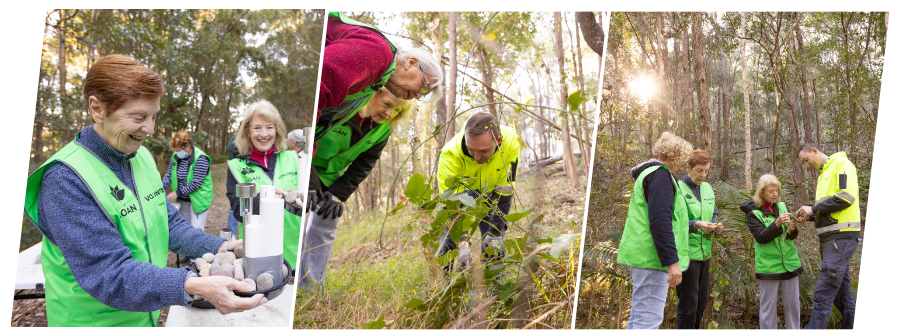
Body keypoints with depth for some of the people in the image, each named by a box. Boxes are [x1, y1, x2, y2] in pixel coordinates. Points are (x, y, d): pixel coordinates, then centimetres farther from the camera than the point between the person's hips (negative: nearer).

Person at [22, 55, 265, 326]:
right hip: (95, 322, -7)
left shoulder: (143, 157, 1)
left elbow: (169, 223, 6)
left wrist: (218, 248, -11)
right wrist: (193, 287, -42)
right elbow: (108, 274, -30)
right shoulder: (65, 179, -24)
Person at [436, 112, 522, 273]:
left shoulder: (511, 142, -34)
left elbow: (504, 194, -25)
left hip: (489, 196, 2)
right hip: (457, 195, -1)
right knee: (451, 239, -13)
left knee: (494, 246, -3)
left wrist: (495, 233, -24)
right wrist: (462, 244, -45)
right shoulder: (450, 154, -38)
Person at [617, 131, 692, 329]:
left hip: (642, 256, 11)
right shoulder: (660, 175, -12)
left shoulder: (648, 173, 20)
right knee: (649, 317, -10)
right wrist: (672, 261, -22)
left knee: (639, 315, 15)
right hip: (651, 258, -11)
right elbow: (660, 222, -21)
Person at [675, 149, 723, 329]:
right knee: (688, 304, -3)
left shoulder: (708, 188, 13)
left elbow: (714, 215, 20)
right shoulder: (677, 189, -10)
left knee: (701, 302, 15)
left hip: (705, 253, 8)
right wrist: (696, 225, -27)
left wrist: (717, 225, -2)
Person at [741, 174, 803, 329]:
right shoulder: (754, 213, -4)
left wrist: (792, 229, -15)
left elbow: (792, 236, 7)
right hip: (768, 267, -4)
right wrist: (777, 224, -27)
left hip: (790, 263, 4)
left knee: (792, 304, 10)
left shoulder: (782, 207, 8)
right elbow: (761, 236, -15)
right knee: (768, 305, 3)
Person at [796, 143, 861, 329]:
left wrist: (814, 208, -11)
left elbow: (846, 197, -17)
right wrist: (810, 215, 7)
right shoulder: (824, 174, 23)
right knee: (842, 294, 13)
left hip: (841, 237, -10)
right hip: (831, 238, 10)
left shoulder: (841, 164, -4)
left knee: (822, 296, -10)